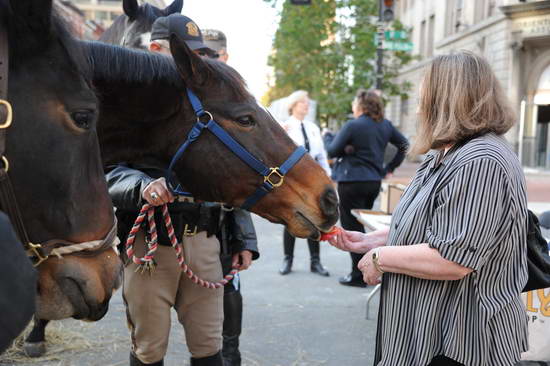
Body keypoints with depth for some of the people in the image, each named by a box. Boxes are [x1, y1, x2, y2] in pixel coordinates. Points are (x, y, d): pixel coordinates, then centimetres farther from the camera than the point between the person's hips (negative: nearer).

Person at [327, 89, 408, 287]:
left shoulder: (353, 126, -15)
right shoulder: (385, 125, 6)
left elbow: (332, 151, -14)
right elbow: (404, 145, 14)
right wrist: (389, 168, 16)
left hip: (352, 182, -7)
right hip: (374, 181, 7)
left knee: (352, 227, 2)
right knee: (361, 225, 20)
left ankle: (358, 275, 7)